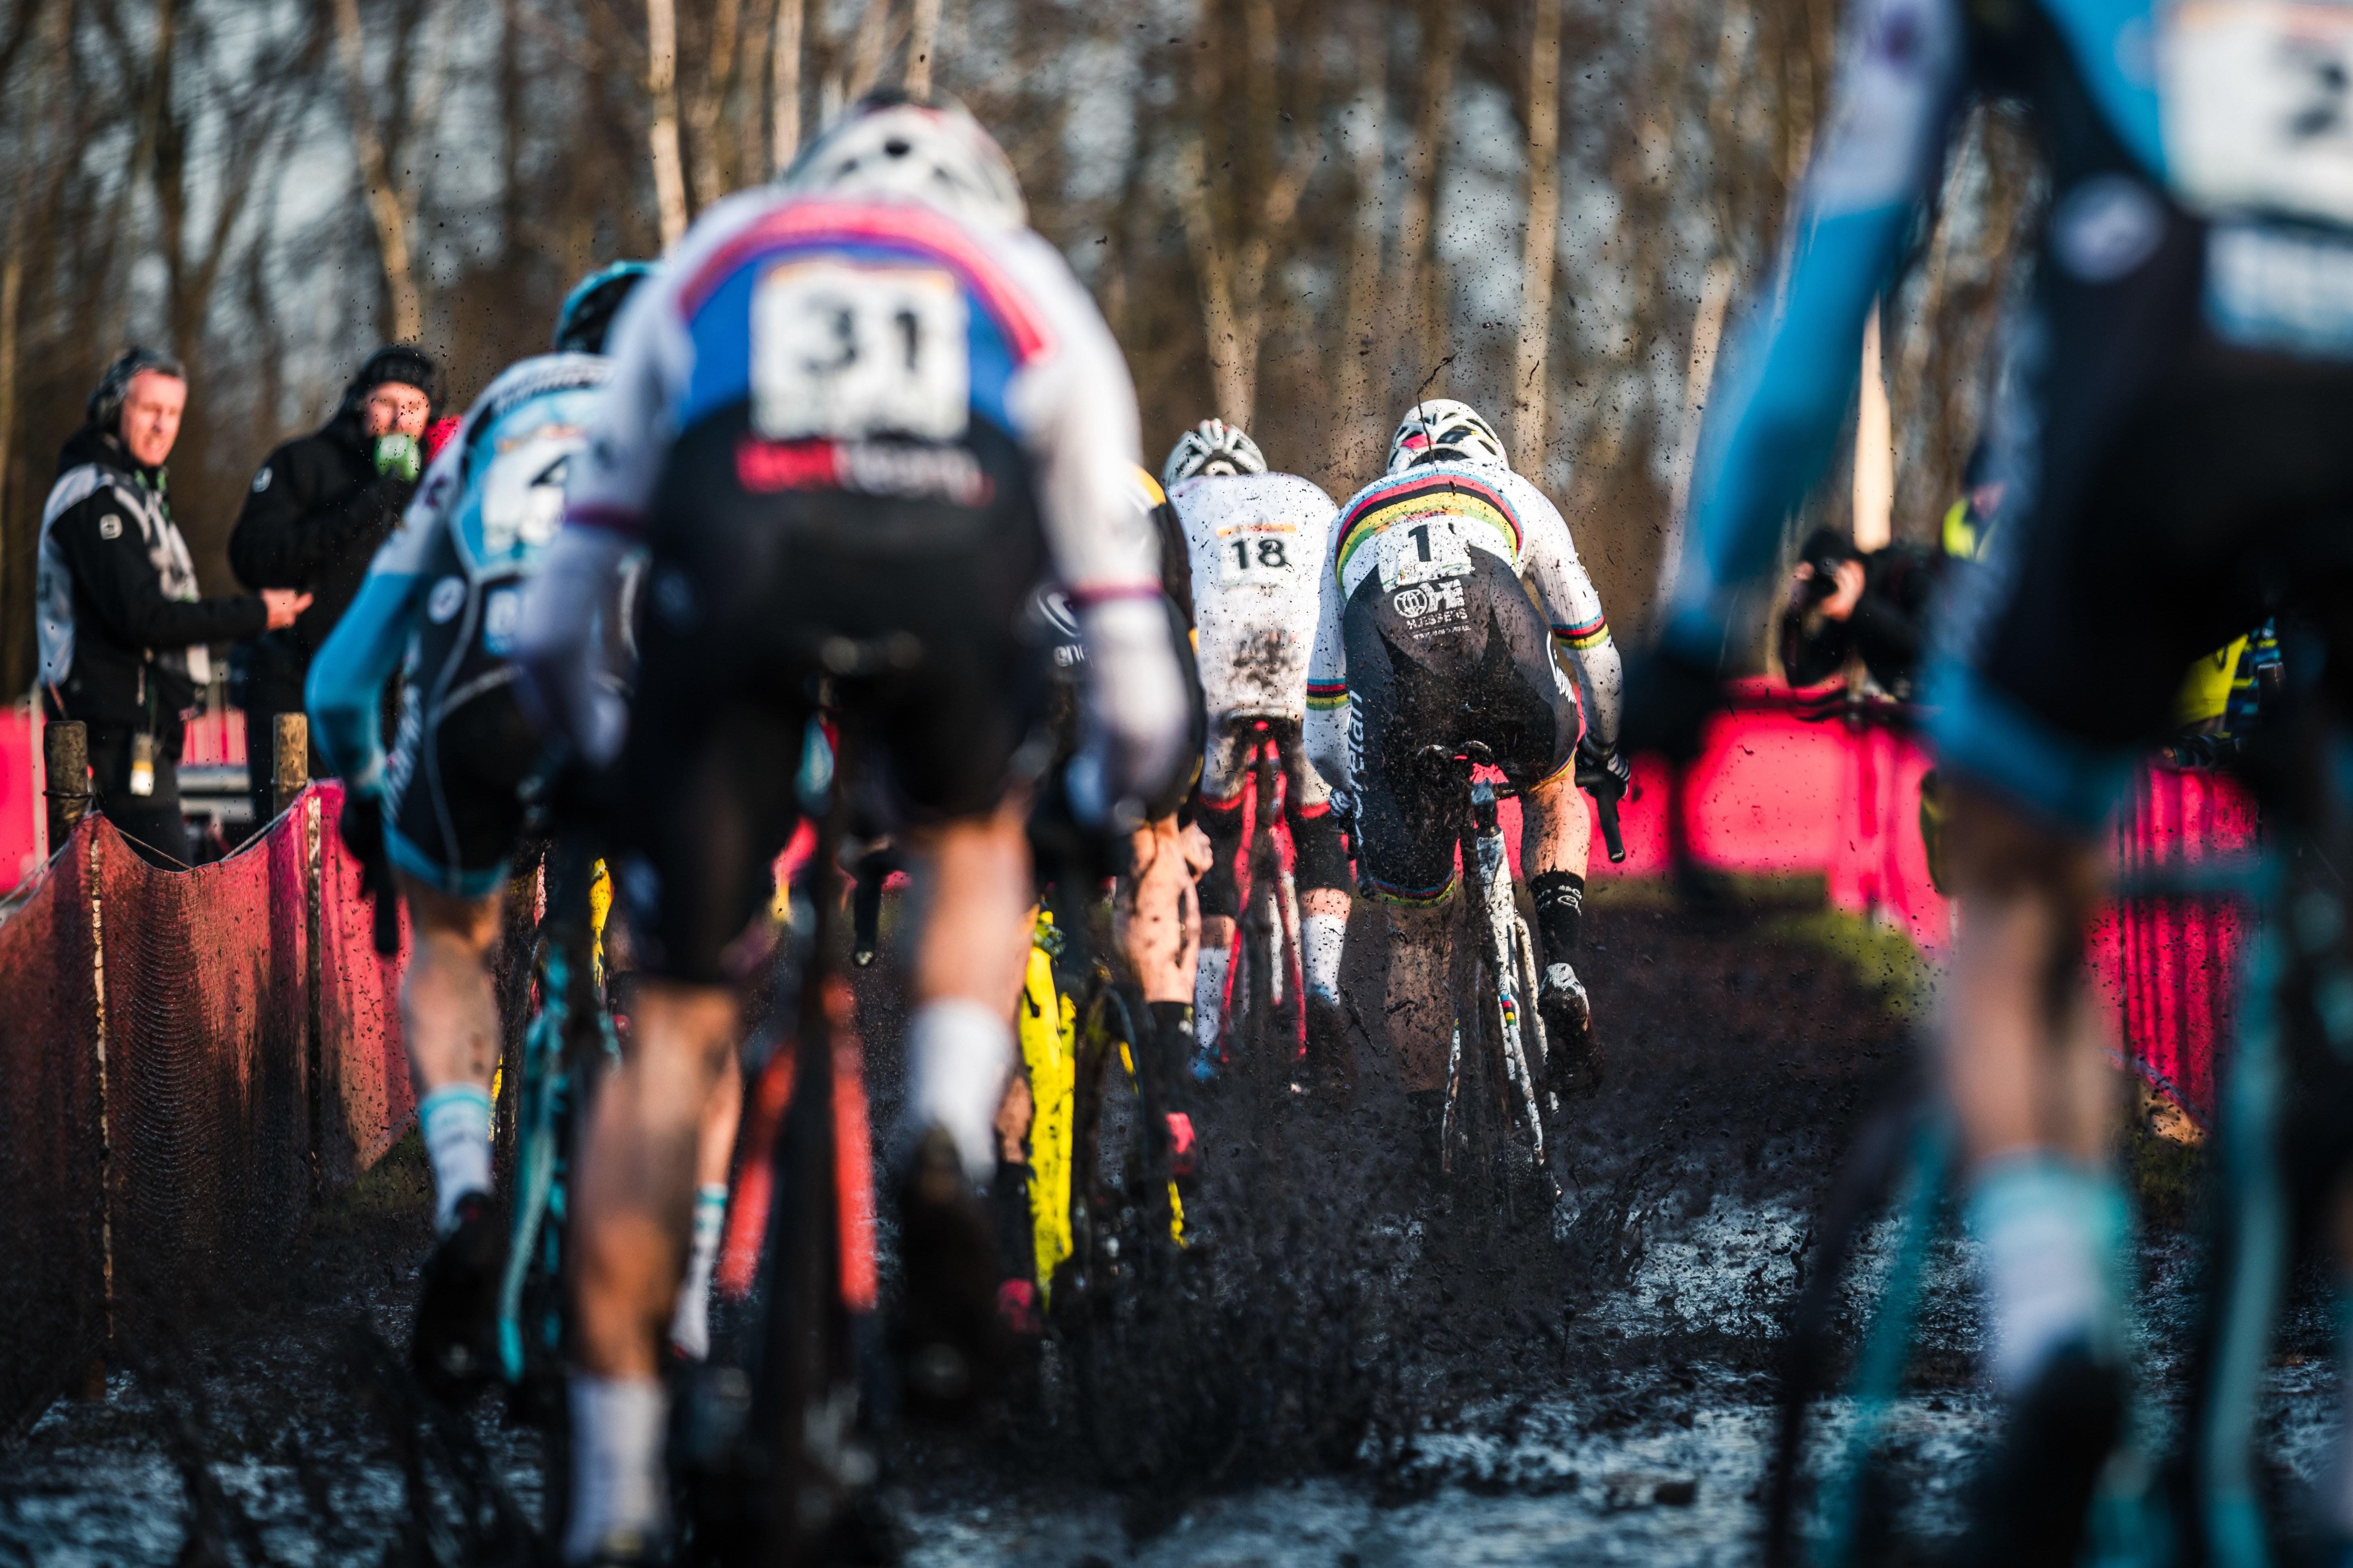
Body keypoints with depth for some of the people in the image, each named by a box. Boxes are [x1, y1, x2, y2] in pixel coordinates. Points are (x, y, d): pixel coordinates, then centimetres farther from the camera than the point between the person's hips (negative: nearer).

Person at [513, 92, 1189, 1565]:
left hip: (736, 562, 0)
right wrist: (1117, 794, 54)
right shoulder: (1034, 287, 37)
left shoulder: (718, 253, 38)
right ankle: (948, 1148, 3)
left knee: (675, 1028, 8)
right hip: (949, 562, 0)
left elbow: (557, 617, 36)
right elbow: (1130, 651, 37)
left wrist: (594, 745, 51)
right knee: (977, 848, 32)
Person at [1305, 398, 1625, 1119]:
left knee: (1414, 924, 15)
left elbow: (1324, 693, 45)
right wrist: (1603, 746, 59)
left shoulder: (1355, 517, 41)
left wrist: (1351, 791, 57)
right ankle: (1560, 969, 11)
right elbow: (1587, 636, 45)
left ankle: (1432, 1123, 12)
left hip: (1394, 685, 1)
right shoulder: (1510, 493, 36)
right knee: (1554, 792, 34)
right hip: (1502, 664, -1)